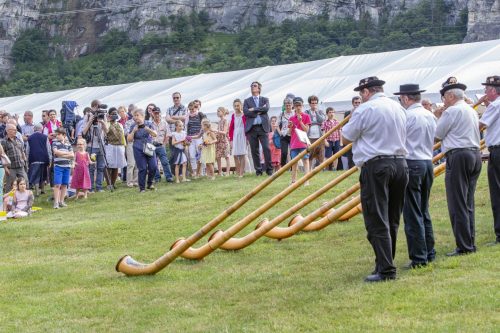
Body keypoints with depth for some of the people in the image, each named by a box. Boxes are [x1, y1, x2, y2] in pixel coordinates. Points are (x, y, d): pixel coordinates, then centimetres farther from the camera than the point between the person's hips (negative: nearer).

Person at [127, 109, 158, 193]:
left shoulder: (148, 124, 5)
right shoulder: (133, 126, 5)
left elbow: (155, 134, -8)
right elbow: (129, 139, 1)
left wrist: (147, 128, -21)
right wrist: (133, 131, -13)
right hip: (139, 150, -1)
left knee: (153, 167, -6)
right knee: (142, 169, -7)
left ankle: (150, 184, 17)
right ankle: (142, 188, 2)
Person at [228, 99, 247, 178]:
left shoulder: (244, 115, -4)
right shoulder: (233, 116, 9)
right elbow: (231, 128, 11)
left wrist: (247, 137, -11)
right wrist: (231, 139, 7)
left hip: (242, 135, -4)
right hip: (235, 136, 4)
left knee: (242, 154, -4)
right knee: (235, 155, 2)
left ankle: (241, 172, -1)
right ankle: (237, 172, 9)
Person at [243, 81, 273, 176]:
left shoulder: (265, 100, 12)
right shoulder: (247, 101, 13)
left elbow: (266, 108, -9)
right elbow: (245, 112, -4)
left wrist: (254, 109, -9)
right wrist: (259, 111, -8)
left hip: (263, 127, -1)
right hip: (251, 128, 1)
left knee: (266, 148, -9)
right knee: (254, 150, 2)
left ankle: (269, 169, -1)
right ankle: (258, 170, 9)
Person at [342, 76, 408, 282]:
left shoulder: (365, 109, -7)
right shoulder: (399, 109, 14)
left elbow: (345, 138, 0)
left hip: (376, 166, -7)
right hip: (400, 164, 7)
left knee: (377, 221, -5)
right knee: (392, 221, 15)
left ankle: (386, 270, -9)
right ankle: (386, 263, 22)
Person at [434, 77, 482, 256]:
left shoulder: (452, 111, -9)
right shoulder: (472, 111, 19)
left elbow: (438, 134, -4)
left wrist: (440, 118, 11)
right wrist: (443, 118, 21)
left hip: (458, 156, -9)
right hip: (475, 154, 9)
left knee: (458, 204, -6)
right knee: (468, 203, 13)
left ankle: (464, 246, -8)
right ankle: (470, 243, 14)